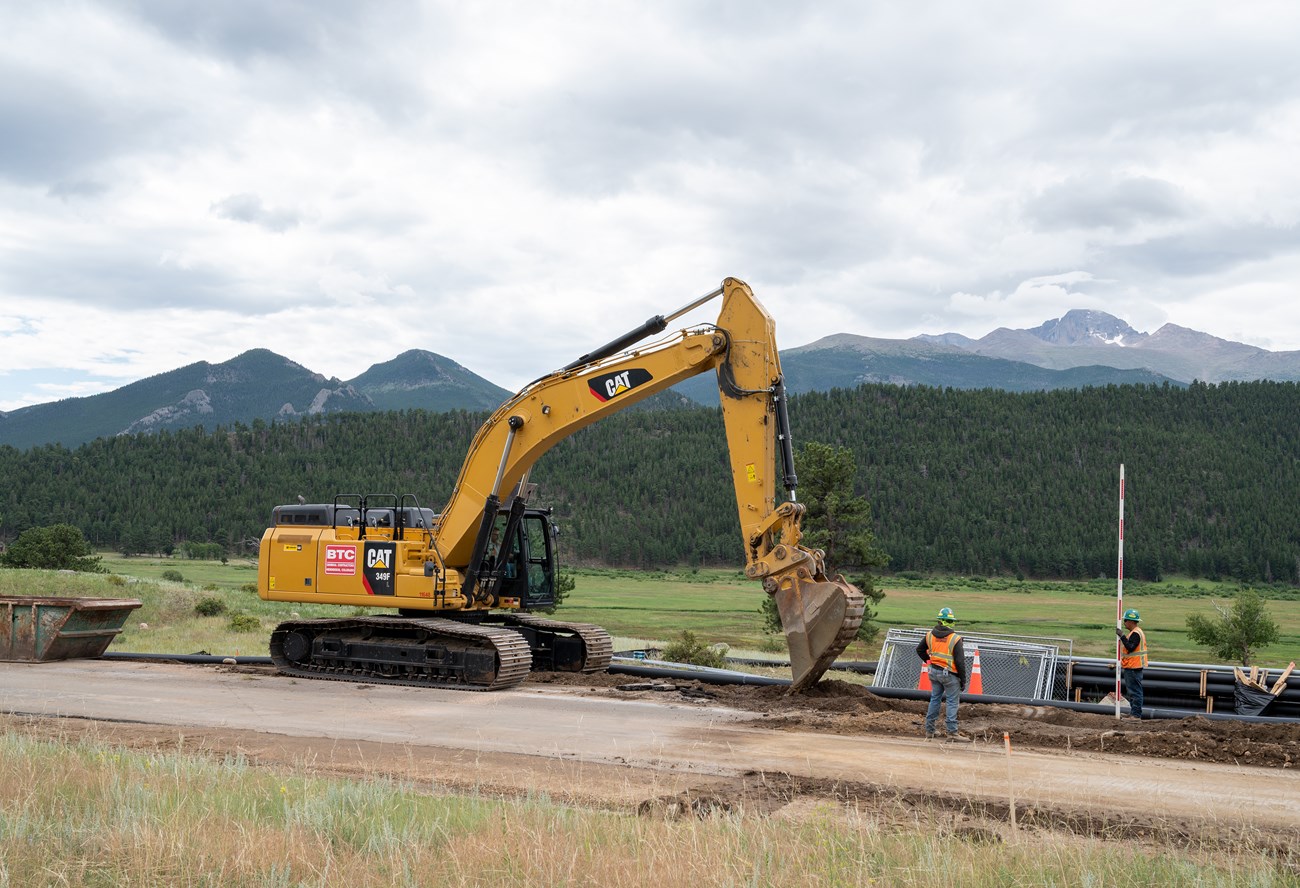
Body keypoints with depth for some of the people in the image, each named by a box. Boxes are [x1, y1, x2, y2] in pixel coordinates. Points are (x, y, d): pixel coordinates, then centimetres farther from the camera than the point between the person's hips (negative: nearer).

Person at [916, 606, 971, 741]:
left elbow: (919, 650, 15)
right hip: (949, 674, -6)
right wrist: (963, 680, -5)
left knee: (934, 699, 15)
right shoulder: (955, 639, -15)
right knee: (952, 702, 2)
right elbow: (960, 661, -13)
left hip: (934, 672, 6)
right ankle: (952, 732, 2)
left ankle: (929, 731, 19)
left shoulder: (930, 635, 2)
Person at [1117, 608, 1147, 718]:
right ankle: (1133, 712, 21)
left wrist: (1122, 636, -26)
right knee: (1131, 691, 15)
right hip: (1131, 667, 11)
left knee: (1135, 691, -7)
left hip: (1133, 668, -11)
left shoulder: (1135, 634, -17)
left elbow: (1130, 648, -27)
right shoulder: (1133, 633, 17)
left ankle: (1136, 714, -6)